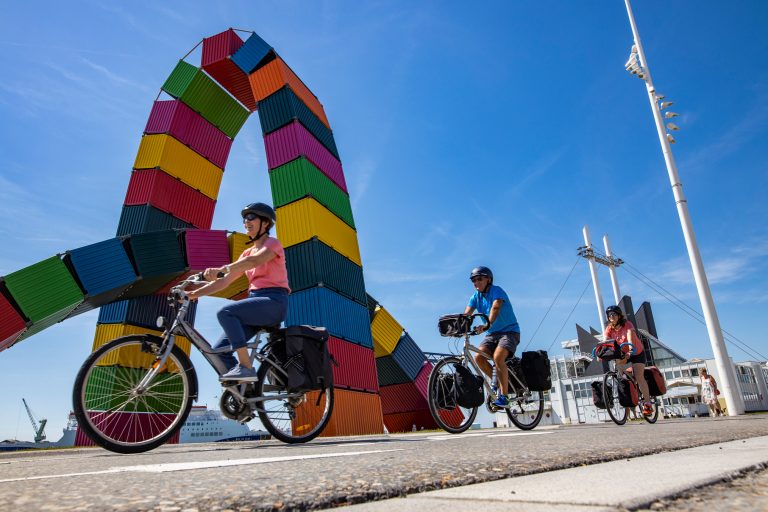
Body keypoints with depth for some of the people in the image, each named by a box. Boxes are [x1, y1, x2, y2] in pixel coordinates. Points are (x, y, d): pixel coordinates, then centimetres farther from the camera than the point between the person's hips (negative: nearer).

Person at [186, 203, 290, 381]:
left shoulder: (272, 244, 0)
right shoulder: (247, 253, 20)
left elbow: (254, 261, -23)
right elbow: (224, 281, 13)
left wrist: (220, 269, -35)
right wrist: (195, 293, 1)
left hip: (273, 302, -7)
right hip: (255, 303, 7)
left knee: (225, 312, -28)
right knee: (219, 350, -6)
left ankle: (246, 367, -25)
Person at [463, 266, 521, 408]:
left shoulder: (496, 290, -14)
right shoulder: (476, 296, 4)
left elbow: (495, 308, -34)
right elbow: (466, 314, -8)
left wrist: (487, 325, -51)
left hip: (509, 331, -6)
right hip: (492, 333, 6)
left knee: (498, 357, -29)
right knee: (478, 357, -17)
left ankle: (503, 397, -21)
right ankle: (498, 382, 6)